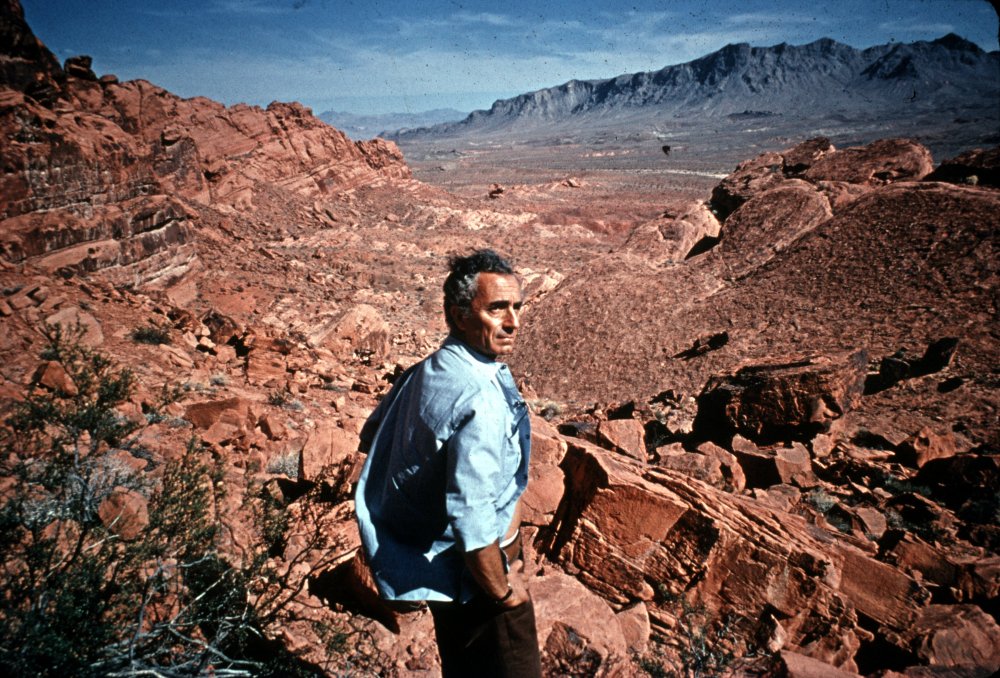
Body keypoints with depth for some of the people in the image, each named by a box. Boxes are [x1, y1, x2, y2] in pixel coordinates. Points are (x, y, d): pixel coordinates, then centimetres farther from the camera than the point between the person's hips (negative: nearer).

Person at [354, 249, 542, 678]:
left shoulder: (424, 372, -3)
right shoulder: (483, 401, -32)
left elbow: (372, 436, 11)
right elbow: (473, 523, -33)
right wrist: (503, 590, -16)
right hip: (467, 569, -9)